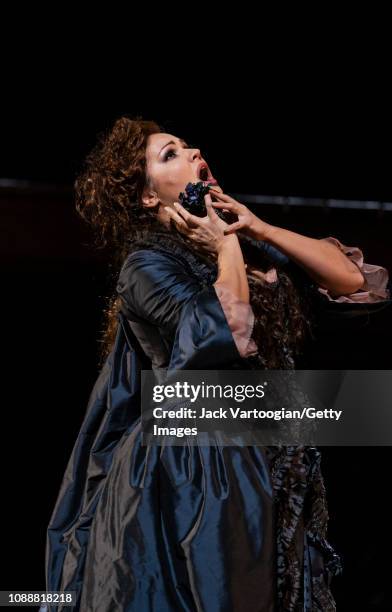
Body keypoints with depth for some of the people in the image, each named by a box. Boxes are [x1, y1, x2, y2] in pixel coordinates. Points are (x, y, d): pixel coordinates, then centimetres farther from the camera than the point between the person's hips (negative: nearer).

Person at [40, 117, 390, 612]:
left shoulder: (249, 247, 12)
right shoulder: (147, 265, -7)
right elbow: (229, 335, -23)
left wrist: (259, 229, 0)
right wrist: (227, 246, -9)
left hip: (273, 467, 6)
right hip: (191, 470, -6)